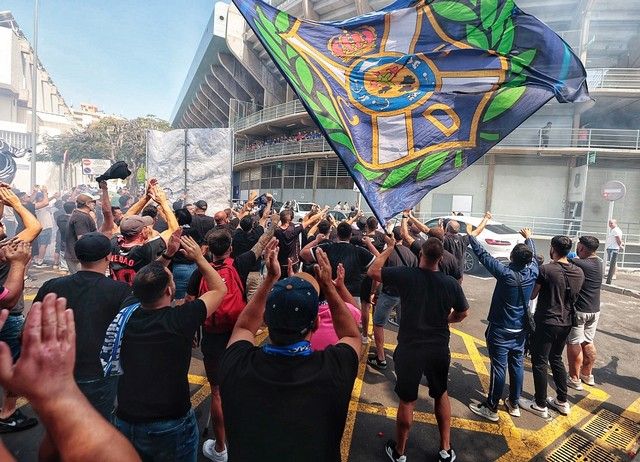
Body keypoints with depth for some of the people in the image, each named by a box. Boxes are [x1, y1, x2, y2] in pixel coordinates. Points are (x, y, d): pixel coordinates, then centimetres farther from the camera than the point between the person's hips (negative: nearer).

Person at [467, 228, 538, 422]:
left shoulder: (505, 273, -24)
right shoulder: (532, 271, -7)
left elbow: (482, 254, -17)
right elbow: (533, 256, 15)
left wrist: (470, 235, -4)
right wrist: (528, 238, 33)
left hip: (501, 329, -6)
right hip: (521, 329, 6)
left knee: (499, 367, 0)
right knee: (517, 365, 15)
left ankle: (491, 408, 10)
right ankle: (514, 404, 29)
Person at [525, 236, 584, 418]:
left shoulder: (546, 270, -20)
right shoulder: (579, 272, 0)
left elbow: (532, 295, -11)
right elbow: (573, 295, 14)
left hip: (547, 323, -7)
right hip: (566, 323, 7)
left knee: (539, 362, 6)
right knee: (556, 359, 22)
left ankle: (540, 405, 15)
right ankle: (562, 402, 31)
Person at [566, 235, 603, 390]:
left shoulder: (576, 263, -22)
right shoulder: (599, 263, 3)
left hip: (578, 310, -7)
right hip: (595, 310, 7)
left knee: (574, 344, 3)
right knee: (588, 343, 19)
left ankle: (575, 379, 11)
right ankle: (587, 375, 32)